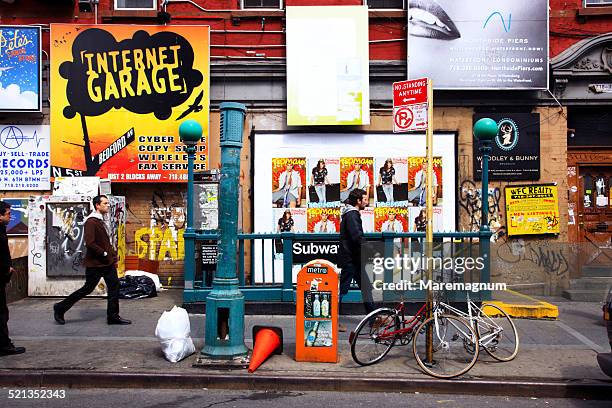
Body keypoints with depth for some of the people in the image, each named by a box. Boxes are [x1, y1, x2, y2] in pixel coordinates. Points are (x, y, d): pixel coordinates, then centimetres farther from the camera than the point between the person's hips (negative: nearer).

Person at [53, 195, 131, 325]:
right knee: (87, 289, 1)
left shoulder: (101, 221, 15)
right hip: (95, 263, -9)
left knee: (114, 287, 5)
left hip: (107, 262, 9)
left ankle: (113, 317, 12)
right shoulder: (91, 222, -16)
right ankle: (60, 308, 16)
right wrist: (105, 254, -18)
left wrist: (113, 256, 12)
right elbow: (90, 243, -24)